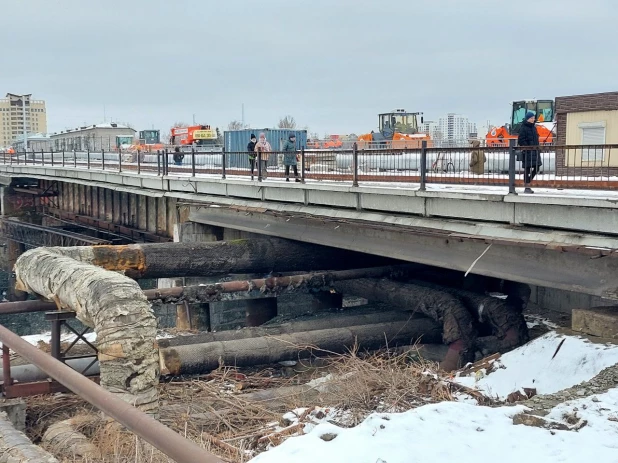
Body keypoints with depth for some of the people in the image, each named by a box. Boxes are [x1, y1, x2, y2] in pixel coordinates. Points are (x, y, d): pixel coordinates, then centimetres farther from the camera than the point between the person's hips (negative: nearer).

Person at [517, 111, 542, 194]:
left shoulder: (534, 127, 16)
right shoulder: (523, 128, -8)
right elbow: (521, 140, -13)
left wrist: (537, 147, 11)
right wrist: (527, 147, -19)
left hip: (535, 151, 8)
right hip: (527, 152, -8)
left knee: (536, 168, 5)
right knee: (527, 168, -3)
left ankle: (527, 182, 20)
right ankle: (526, 187, 1)